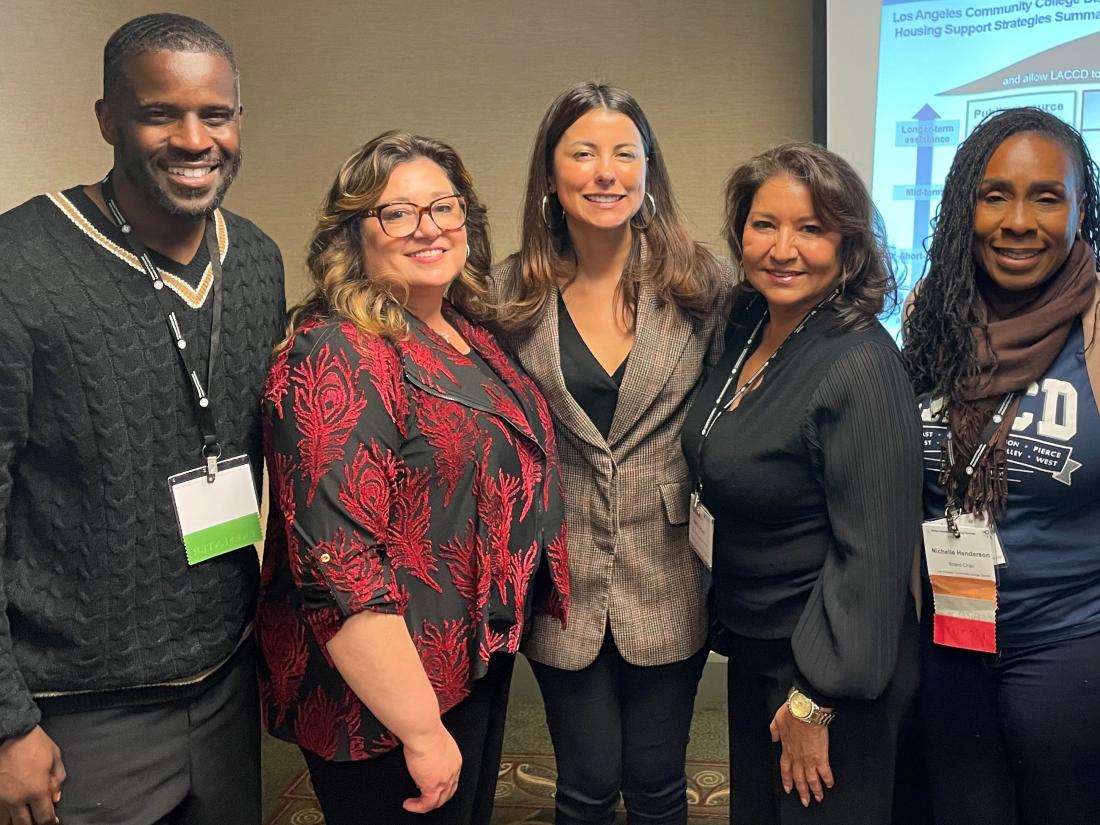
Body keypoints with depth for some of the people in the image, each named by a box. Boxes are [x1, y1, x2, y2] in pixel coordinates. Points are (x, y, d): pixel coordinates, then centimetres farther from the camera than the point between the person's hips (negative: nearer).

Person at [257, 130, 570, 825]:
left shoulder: (469, 333, 5)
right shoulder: (334, 358, -22)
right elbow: (337, 570, -27)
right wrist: (421, 731, -24)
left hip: (484, 655, 8)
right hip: (388, 695, -8)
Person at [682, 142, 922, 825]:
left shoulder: (860, 365, -24)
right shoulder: (746, 328, -1)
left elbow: (874, 553, -23)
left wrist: (814, 703, -18)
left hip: (835, 668, -7)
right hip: (751, 642, 8)